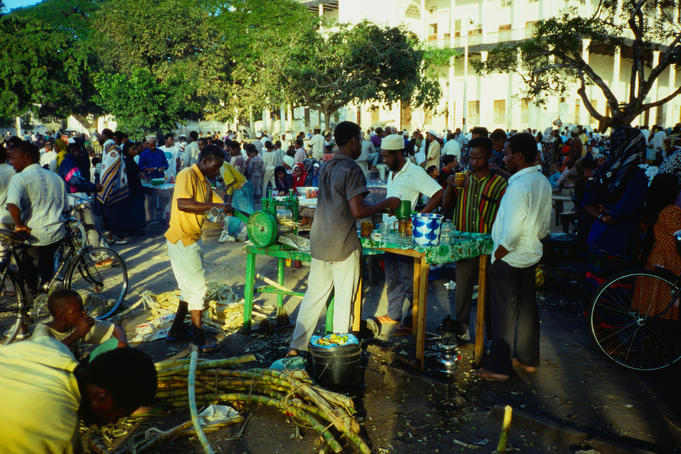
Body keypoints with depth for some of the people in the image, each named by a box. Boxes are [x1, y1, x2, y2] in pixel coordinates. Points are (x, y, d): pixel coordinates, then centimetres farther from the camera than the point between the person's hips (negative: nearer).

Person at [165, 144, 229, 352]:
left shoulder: (204, 182, 14)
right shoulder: (187, 175, -14)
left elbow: (221, 204, 21)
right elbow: (182, 204, -29)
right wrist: (215, 205, -29)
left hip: (192, 240, 10)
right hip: (181, 240, -10)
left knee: (191, 287, 16)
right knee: (197, 285, -4)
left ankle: (177, 330, 28)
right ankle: (198, 336, 6)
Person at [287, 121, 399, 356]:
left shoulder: (325, 167, 13)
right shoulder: (352, 169, -13)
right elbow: (357, 211, -19)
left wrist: (377, 207, 20)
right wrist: (385, 204, -5)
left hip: (319, 241, 7)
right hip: (343, 244, -7)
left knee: (314, 294, 15)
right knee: (344, 300, 5)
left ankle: (296, 346, 20)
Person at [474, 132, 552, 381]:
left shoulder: (519, 185, -22)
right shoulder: (543, 182, 6)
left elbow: (511, 232, -24)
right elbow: (545, 225, 14)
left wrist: (496, 256, -12)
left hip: (509, 259, -9)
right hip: (531, 255, 9)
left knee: (504, 314, 0)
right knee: (526, 308, 18)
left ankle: (499, 367, 10)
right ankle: (528, 359, 30)